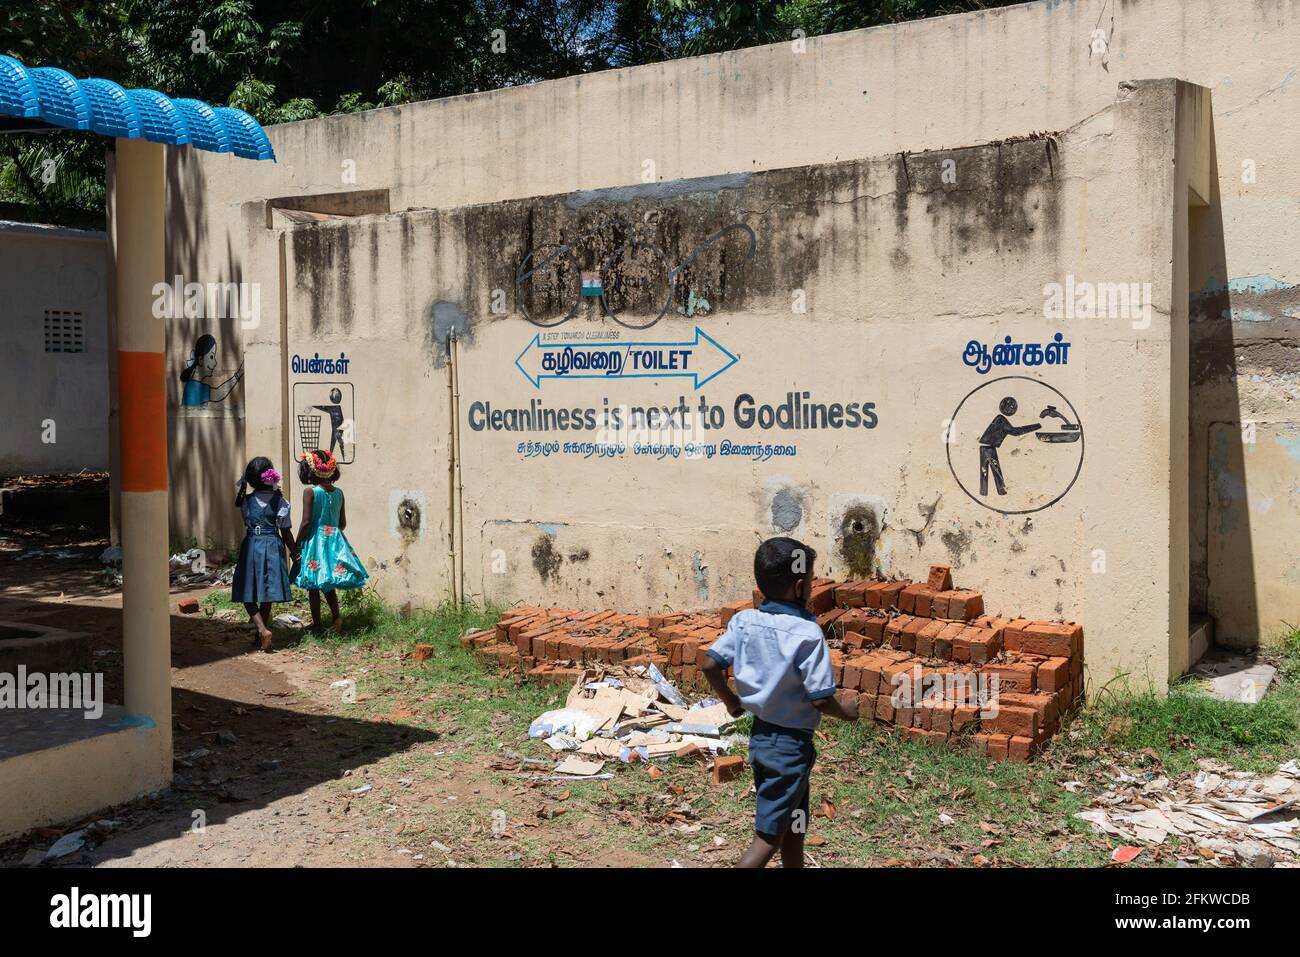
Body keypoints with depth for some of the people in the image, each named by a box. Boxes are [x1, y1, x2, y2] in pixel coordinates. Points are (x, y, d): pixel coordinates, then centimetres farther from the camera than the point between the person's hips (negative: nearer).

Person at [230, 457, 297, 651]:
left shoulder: (246, 501, -5)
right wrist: (295, 553, 8)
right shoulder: (280, 502, -6)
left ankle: (262, 629, -17)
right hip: (274, 548, 1)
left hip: (251, 547, -1)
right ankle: (260, 634, 20)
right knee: (267, 594, 12)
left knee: (248, 595, 4)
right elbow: (286, 533, -2)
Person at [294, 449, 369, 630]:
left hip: (315, 540, -5)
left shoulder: (310, 491, -11)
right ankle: (336, 616, 2)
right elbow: (343, 523, 8)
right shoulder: (338, 492, 4)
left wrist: (297, 546, -4)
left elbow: (306, 522, -14)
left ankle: (316, 623, 13)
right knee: (328, 584, 17)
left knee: (313, 585, 7)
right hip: (335, 541, 5)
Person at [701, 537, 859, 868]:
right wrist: (845, 712, 0)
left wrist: (731, 701, 12)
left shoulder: (744, 621, -4)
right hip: (791, 743, -7)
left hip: (759, 734, 7)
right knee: (769, 837, 2)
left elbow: (710, 665, -4)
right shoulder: (807, 633, -22)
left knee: (794, 826, 24)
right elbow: (820, 698, -21)